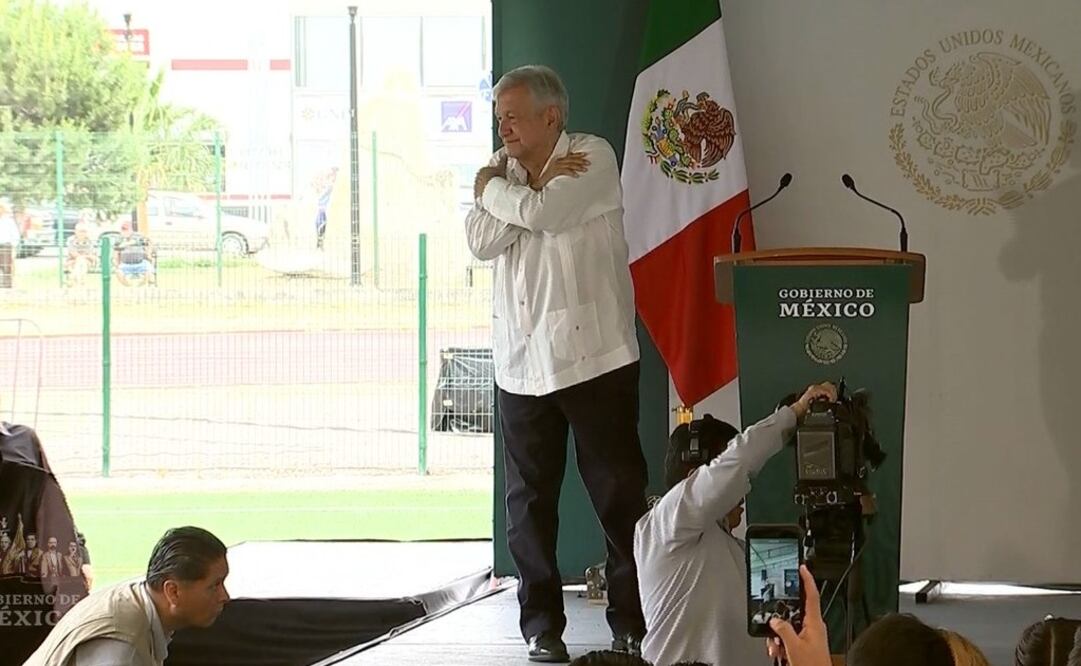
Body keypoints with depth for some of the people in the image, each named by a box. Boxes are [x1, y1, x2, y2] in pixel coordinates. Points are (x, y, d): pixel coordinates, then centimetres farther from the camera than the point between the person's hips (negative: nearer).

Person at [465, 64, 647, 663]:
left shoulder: (593, 158, -5)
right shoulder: (501, 169, 11)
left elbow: (542, 213, -21)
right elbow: (481, 242, -5)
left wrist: (493, 189, -3)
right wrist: (535, 185, -12)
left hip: (593, 357, -5)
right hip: (521, 361, 5)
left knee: (619, 493, 0)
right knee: (529, 501, 7)